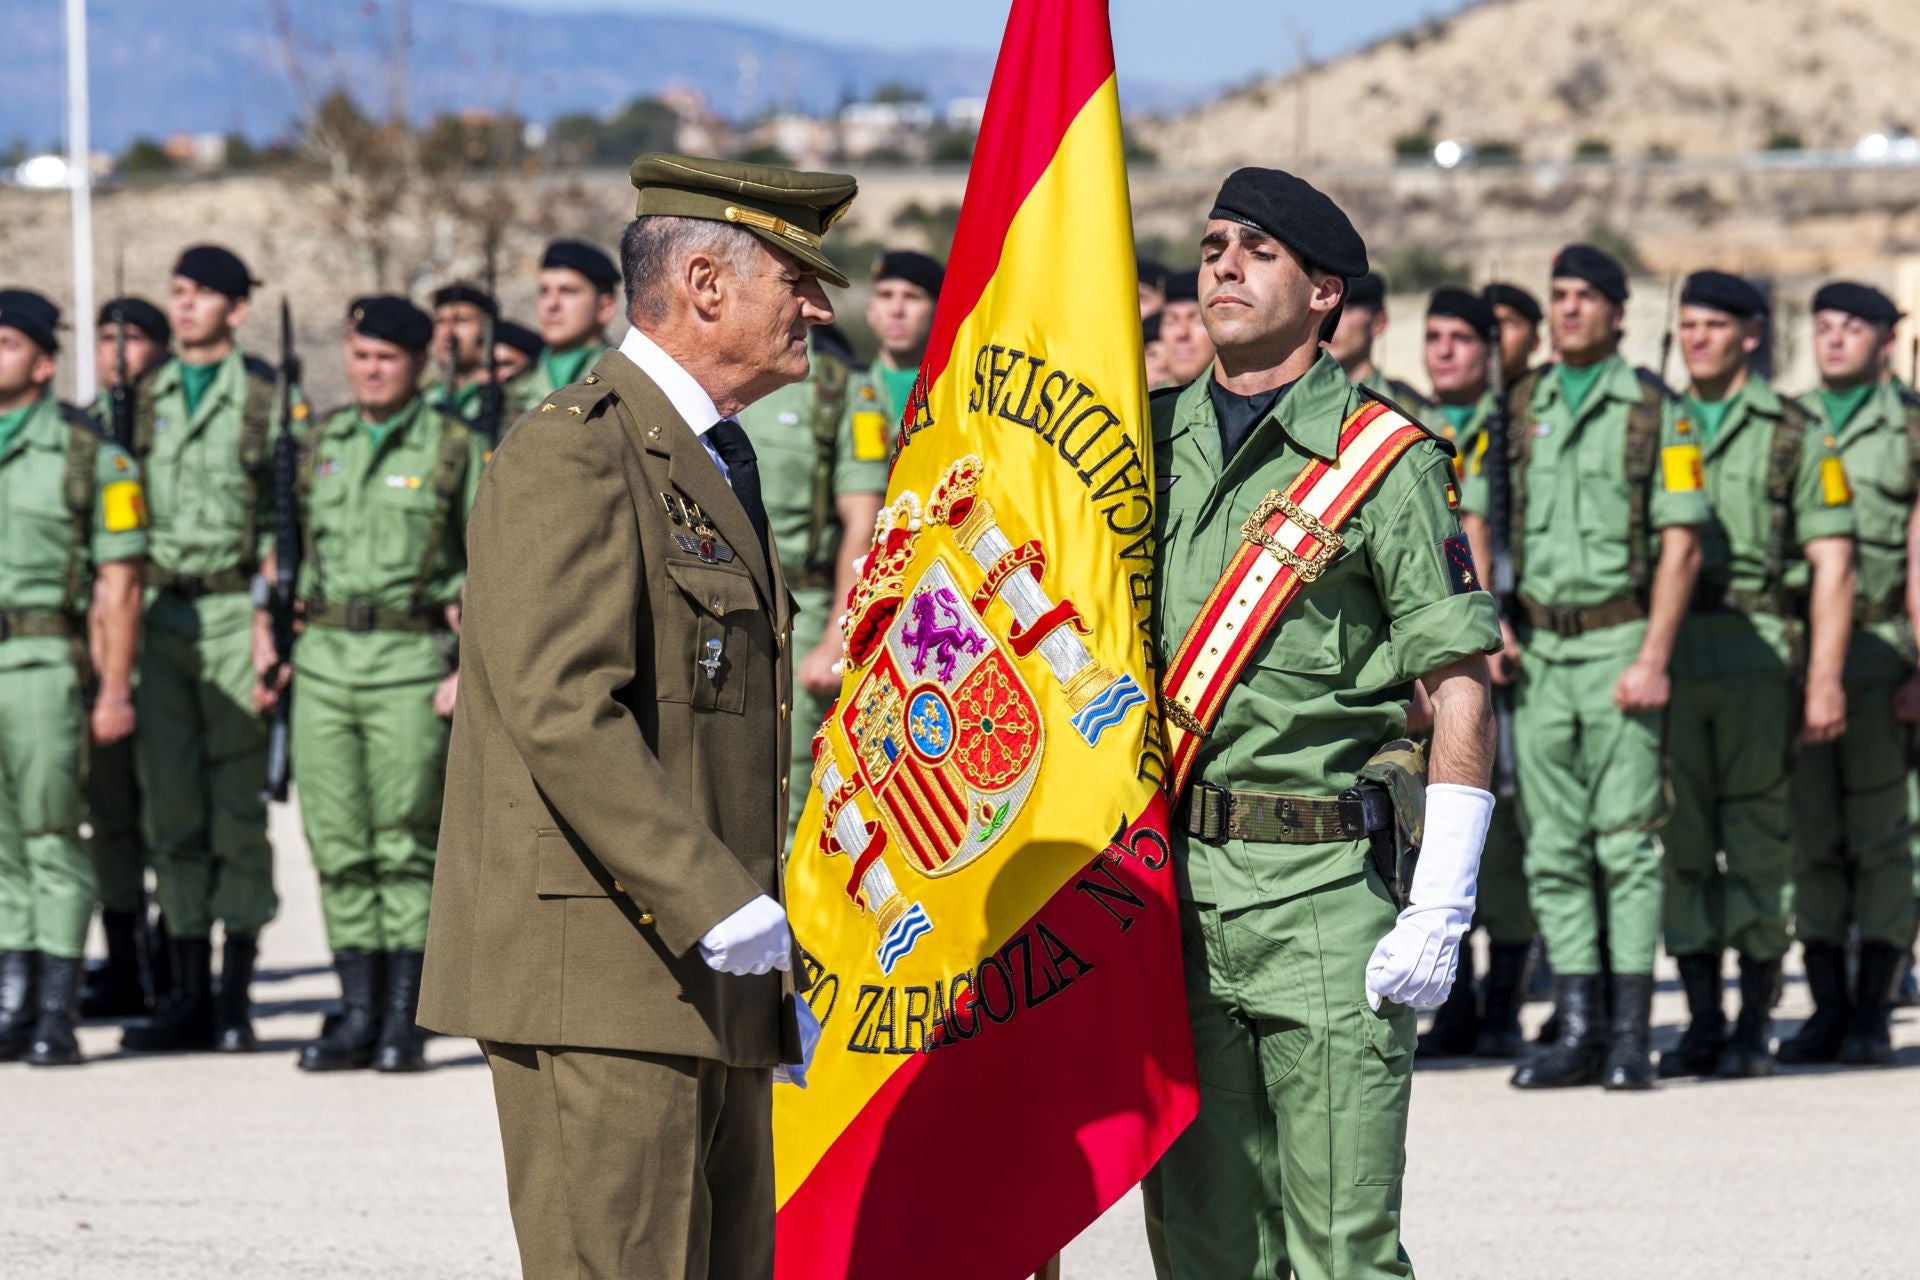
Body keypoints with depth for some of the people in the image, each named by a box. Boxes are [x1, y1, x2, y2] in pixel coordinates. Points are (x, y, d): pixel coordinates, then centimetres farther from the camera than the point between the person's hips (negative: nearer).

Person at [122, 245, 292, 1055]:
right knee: (171, 811, 3)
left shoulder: (269, 401, 0)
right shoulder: (147, 399, 13)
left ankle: (235, 1000, 2)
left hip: (234, 613, -4)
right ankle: (188, 995, 7)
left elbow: (286, 524, -3)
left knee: (238, 807, -2)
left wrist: (269, 623, -11)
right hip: (158, 614, 4)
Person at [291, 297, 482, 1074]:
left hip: (412, 661, -4)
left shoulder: (456, 450, 0)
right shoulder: (320, 443, 13)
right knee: (339, 848, 3)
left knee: (405, 847, -4)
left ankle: (404, 1020, 0)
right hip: (324, 661, 4)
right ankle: (357, 1014, 9)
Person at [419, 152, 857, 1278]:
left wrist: (777, 975, 24)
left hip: (708, 983, 10)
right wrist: (715, 901, -25)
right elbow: (561, 711, -22)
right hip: (603, 978, -10)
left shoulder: (717, 463, 21)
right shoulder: (572, 454, -11)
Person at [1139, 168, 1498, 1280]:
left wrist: (1441, 910, -12)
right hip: (1162, 876, 5)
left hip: (1322, 892, -5)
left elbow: (1460, 690, -5)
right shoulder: (1150, 440, 12)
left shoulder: (1386, 460, -3)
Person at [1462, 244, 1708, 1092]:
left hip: (1619, 641, -4)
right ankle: (1578, 1029, 8)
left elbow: (1681, 544, -5)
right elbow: (1475, 522, 15)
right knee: (1554, 847, 4)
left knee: (1626, 841, -5)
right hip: (1536, 648, 4)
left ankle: (1631, 1033, -3)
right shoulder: (1518, 410, 11)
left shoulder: (1655, 413, -1)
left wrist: (1654, 659, -13)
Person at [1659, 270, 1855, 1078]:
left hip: (1758, 654, -3)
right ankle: (1701, 1025, 8)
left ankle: (1754, 1029, 4)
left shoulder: (1793, 435, 3)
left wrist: (1824, 680, -10)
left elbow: (1832, 564, -1)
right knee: (1683, 844, 2)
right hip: (1668, 654, 3)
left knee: (1757, 849, -2)